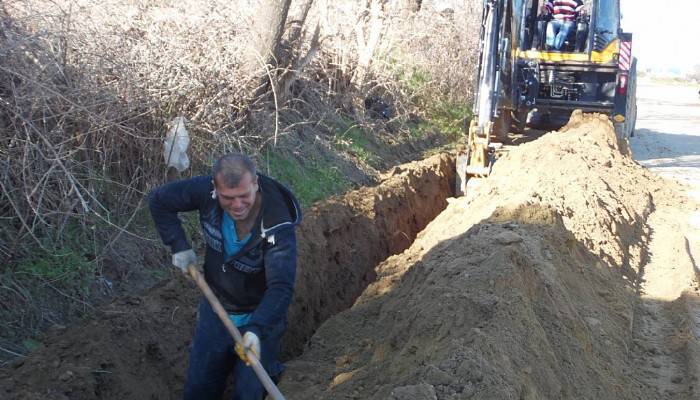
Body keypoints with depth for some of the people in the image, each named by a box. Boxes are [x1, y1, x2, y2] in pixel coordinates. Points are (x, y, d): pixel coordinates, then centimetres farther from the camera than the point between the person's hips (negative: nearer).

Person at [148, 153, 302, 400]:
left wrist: (256, 329, -52)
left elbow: (281, 287, -39)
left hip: (259, 317, -4)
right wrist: (178, 246, -10)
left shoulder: (278, 227, -32)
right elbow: (159, 200, -5)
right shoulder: (206, 191, -22)